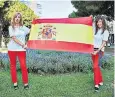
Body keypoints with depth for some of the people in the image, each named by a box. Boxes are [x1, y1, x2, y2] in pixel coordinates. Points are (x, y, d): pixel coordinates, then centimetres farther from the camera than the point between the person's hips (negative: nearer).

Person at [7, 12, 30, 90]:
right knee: (13, 66, 7)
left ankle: (26, 83, 6)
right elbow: (14, 38, -9)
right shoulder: (11, 27, 0)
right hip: (12, 49, 0)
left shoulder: (23, 27, 7)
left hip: (21, 49, 0)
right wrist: (23, 45, -14)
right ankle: (15, 83, 17)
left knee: (23, 66, -5)